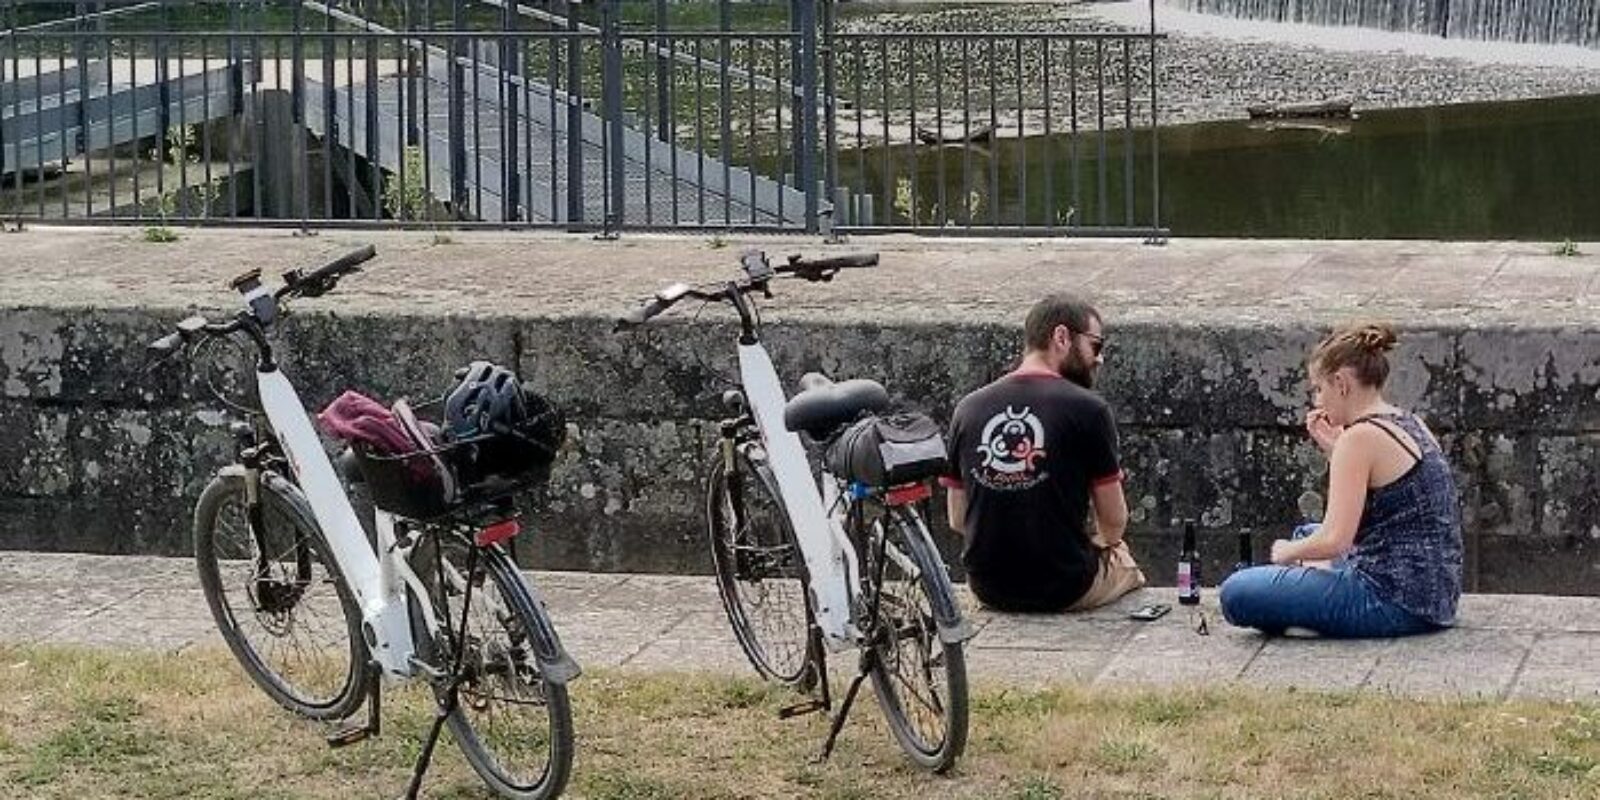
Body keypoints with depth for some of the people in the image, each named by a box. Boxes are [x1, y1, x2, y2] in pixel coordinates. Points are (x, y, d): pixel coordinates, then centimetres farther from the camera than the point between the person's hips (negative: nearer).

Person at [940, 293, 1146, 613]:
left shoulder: (968, 409, 0)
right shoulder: (1087, 409, -12)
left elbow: (957, 520, 6)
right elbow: (1114, 522, -5)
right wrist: (1104, 541, 18)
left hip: (989, 589, 4)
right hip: (1065, 589, -4)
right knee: (1127, 567, 29)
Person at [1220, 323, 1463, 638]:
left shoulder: (1361, 436, -15)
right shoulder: (1411, 425, 13)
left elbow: (1334, 540, -21)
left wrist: (1288, 552, -1)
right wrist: (1334, 449, 16)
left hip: (1397, 605, -10)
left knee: (1237, 593, -13)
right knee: (1307, 534, 35)